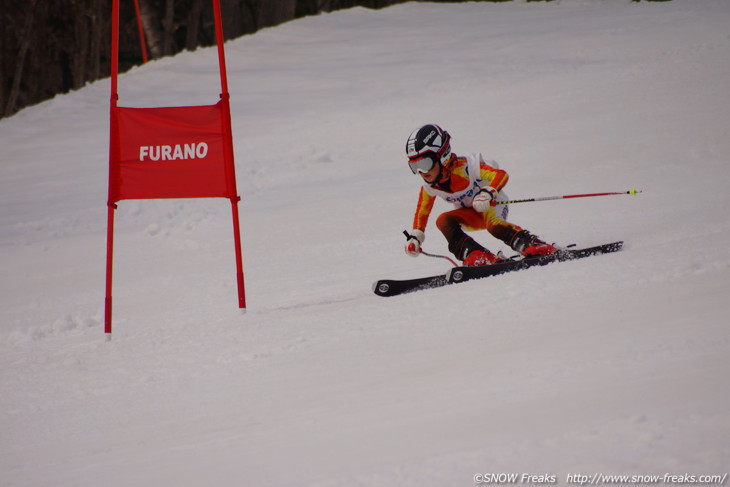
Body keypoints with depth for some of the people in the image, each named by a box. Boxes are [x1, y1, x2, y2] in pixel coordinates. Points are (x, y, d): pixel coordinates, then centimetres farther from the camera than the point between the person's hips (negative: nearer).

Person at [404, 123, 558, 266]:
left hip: (492, 204, -6)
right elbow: (422, 211, 8)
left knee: (493, 224, -39)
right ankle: (478, 257, -34)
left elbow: (502, 175, -34)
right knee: (443, 221, -22)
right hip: (472, 215, 6)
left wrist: (488, 193, -52)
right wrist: (415, 237, -1)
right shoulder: (429, 188, -10)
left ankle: (533, 244, -41)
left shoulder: (464, 166, -30)